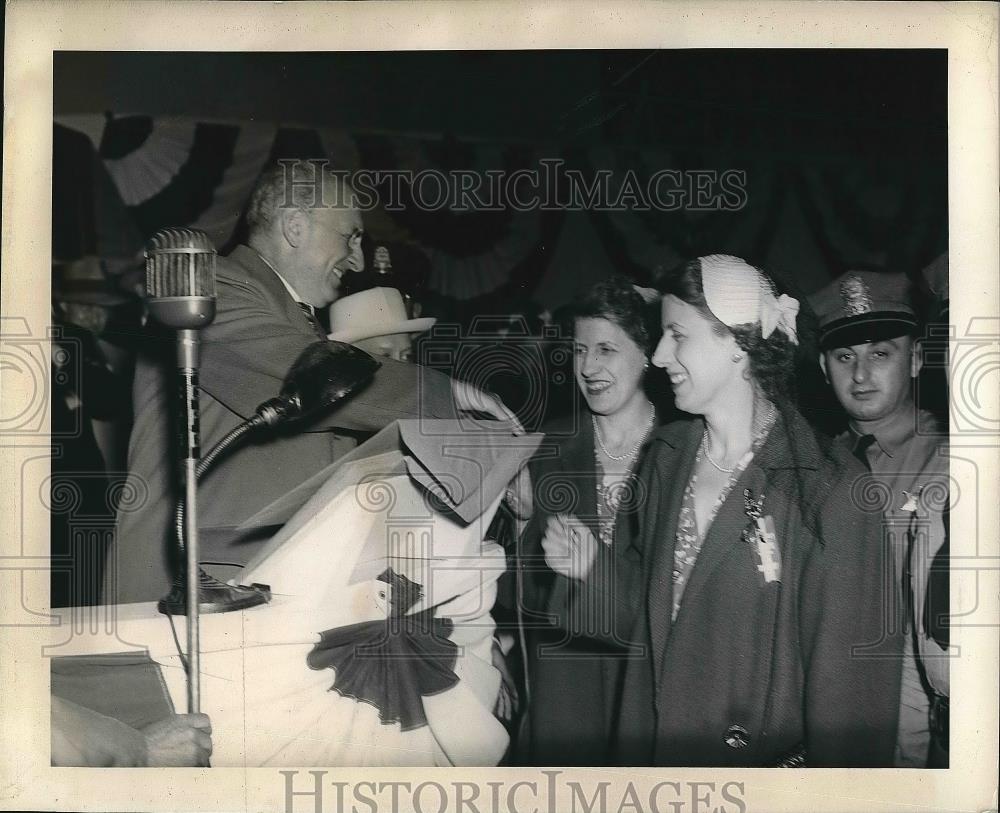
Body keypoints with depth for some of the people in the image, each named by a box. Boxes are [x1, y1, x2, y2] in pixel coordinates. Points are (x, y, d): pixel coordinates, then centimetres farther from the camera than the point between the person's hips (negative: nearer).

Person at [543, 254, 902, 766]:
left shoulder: (829, 490, -17)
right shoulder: (666, 457, 3)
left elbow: (847, 681, -16)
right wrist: (596, 567, -5)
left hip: (767, 762, -6)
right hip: (653, 746, 6)